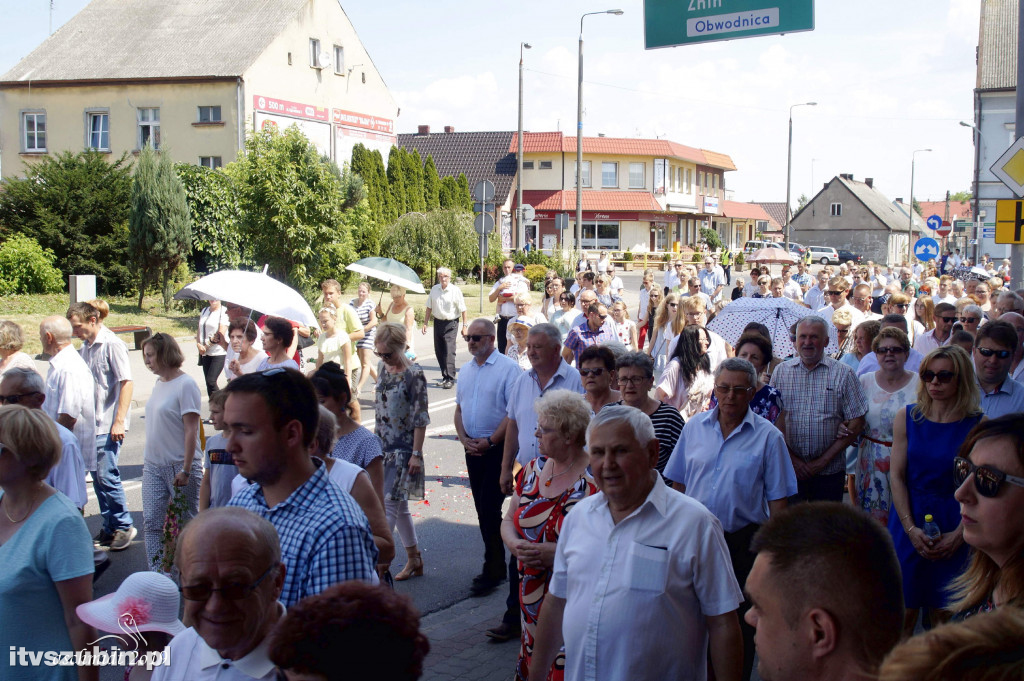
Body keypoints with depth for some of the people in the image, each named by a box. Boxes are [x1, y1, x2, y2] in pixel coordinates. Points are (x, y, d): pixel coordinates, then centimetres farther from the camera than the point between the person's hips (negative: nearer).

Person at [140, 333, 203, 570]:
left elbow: (191, 430, -17)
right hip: (153, 465, 7)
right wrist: (147, 459, 12)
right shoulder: (159, 384, 9)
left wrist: (186, 470, -19)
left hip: (179, 466, -7)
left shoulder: (185, 385, -14)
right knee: (151, 522, 2)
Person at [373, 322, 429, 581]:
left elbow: (420, 418, -14)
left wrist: (416, 454, -15)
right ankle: (414, 560, 23)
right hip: (382, 445, 8)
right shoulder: (383, 368, 7)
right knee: (399, 505, 13)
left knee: (390, 504, -8)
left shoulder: (414, 375, -14)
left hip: (403, 448, -8)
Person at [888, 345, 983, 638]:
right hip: (908, 519, 1)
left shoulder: (978, 425, -5)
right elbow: (896, 476, -1)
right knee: (904, 613, 4)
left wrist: (958, 534, -14)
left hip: (953, 527, -1)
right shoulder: (907, 418, 0)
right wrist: (911, 528, -10)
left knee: (942, 614, 7)